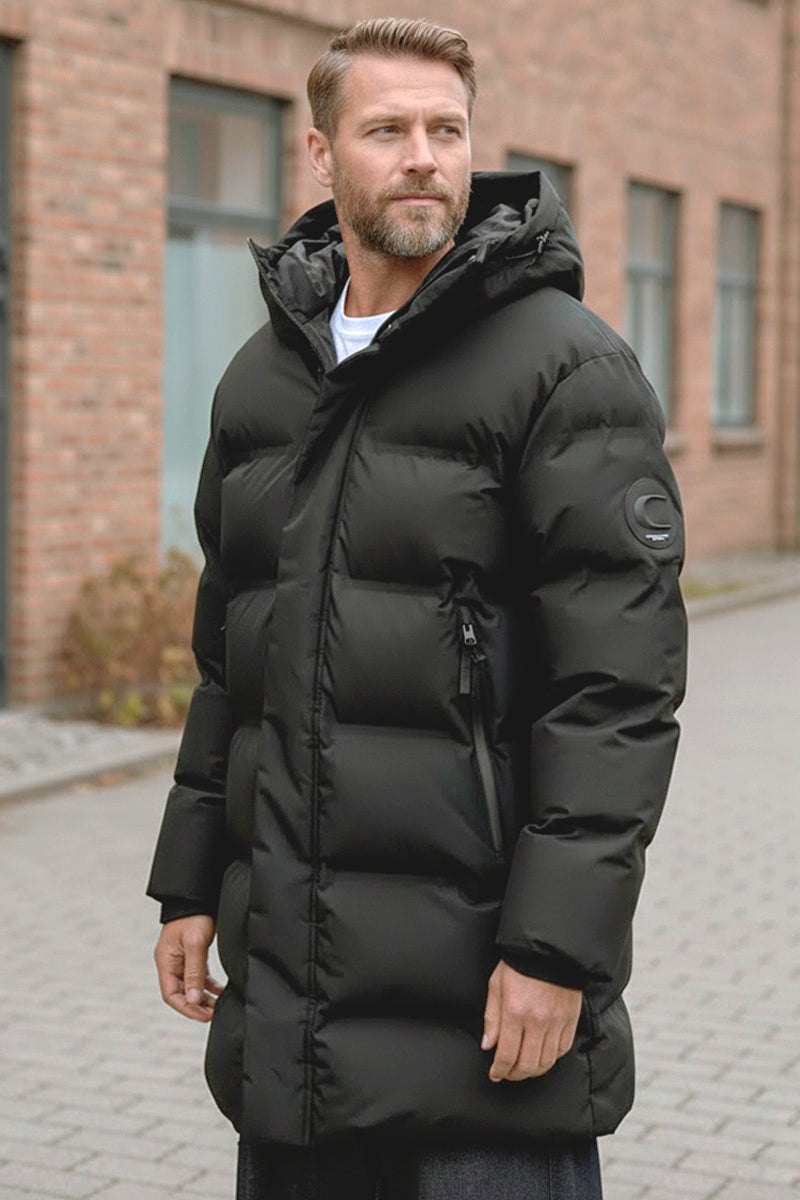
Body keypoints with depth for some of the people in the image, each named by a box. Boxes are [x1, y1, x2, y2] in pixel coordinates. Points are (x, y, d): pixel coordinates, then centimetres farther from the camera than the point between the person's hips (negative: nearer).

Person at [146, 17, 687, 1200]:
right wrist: (191, 881, 15)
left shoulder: (566, 364, -9)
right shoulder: (262, 378, 12)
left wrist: (560, 945, -19)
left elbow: (622, 680, -14)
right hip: (290, 967, 6)